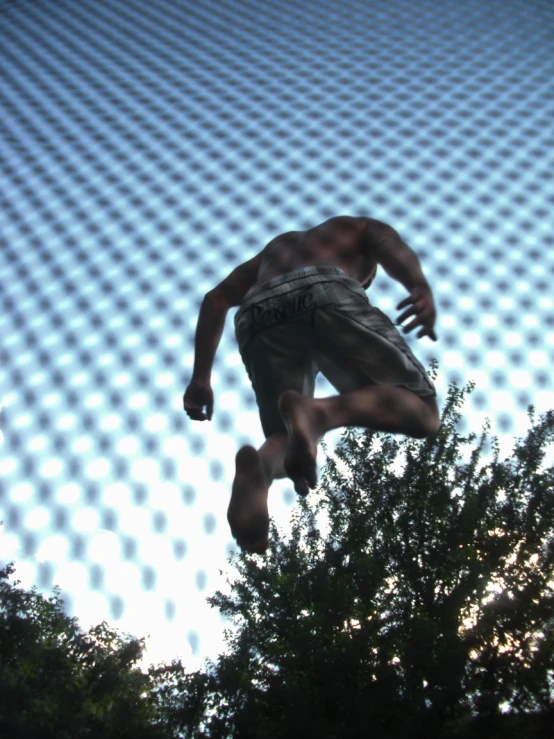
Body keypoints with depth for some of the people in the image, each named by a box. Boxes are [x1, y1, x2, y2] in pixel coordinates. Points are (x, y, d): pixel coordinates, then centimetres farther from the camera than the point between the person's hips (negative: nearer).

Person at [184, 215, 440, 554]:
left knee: (288, 440, 12)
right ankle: (319, 412, -29)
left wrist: (201, 378, 24)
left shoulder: (277, 247, 46)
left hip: (259, 314, 4)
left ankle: (259, 466, -26)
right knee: (422, 410, 1)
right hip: (326, 294, -4)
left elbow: (216, 299, 30)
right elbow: (389, 243, 9)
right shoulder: (360, 227, 36)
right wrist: (423, 289, -11)